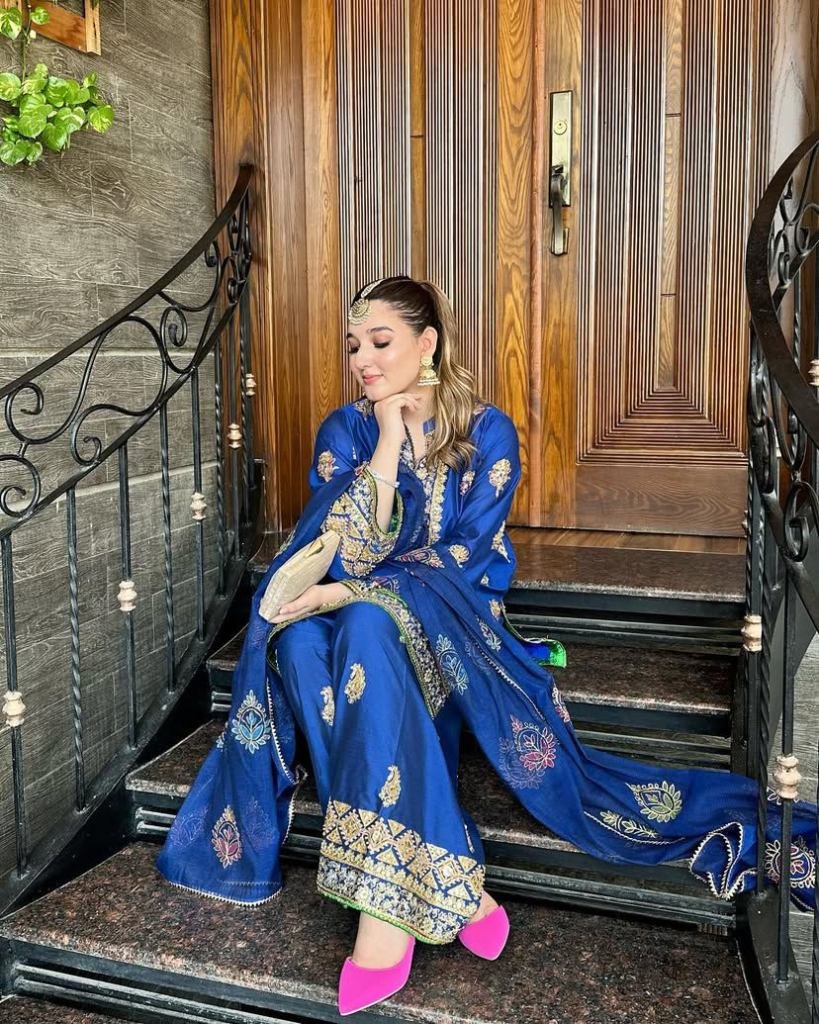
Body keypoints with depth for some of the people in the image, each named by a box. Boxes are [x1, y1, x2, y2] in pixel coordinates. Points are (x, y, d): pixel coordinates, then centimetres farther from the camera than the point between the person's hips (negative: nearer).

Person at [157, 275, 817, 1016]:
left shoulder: (487, 431, -1)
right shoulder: (345, 430, 5)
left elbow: (462, 559, -11)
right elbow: (342, 557, -8)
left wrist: (357, 594, -23)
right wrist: (388, 441, -11)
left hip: (453, 623, -3)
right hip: (359, 626, 3)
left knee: (370, 624, -37)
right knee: (299, 640, -33)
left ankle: (387, 903, -35)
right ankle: (445, 888, -32)